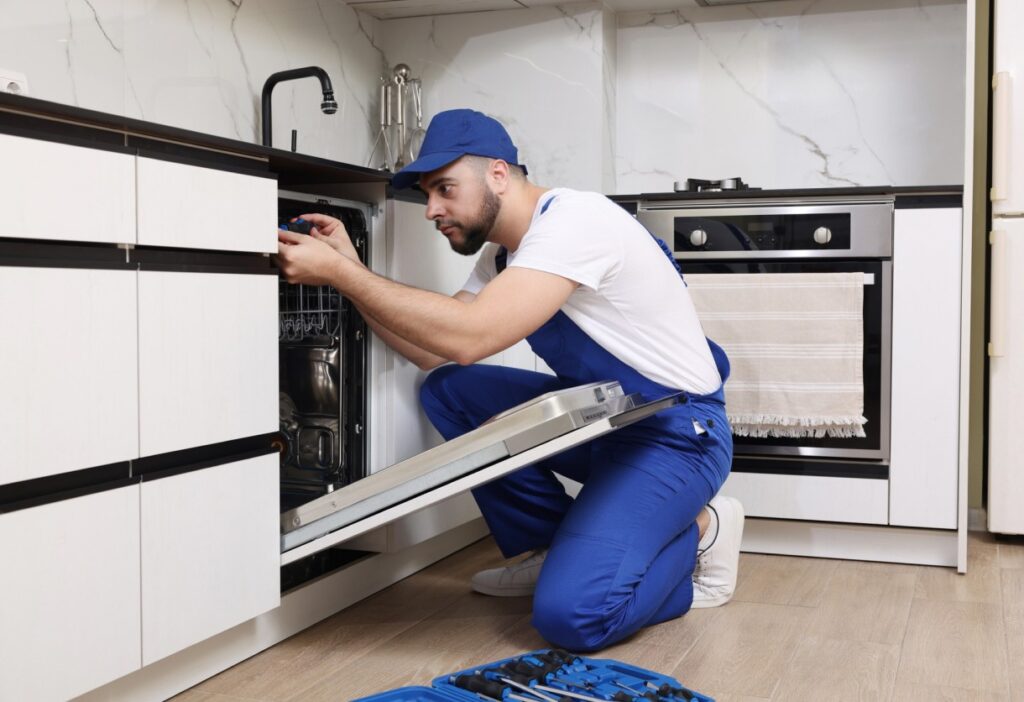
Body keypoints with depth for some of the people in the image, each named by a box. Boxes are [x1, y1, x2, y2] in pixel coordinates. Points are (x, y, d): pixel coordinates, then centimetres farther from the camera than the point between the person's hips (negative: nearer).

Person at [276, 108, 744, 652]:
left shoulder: (574, 219, -22)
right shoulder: (502, 252, 8)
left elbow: (469, 336, -33)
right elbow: (436, 352, 5)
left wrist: (340, 273, -27)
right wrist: (349, 269, -4)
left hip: (678, 432, -9)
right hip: (598, 415, 9)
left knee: (571, 614, -26)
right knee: (447, 390, -2)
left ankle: (696, 532, 3)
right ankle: (554, 547, 7)